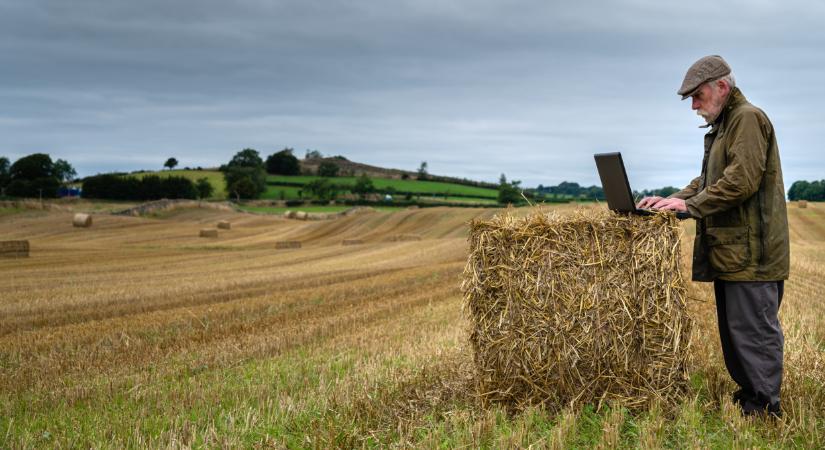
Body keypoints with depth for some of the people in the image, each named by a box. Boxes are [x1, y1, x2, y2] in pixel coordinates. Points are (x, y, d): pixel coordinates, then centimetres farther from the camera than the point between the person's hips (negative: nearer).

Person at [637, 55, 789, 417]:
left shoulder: (748, 118, -11)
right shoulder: (722, 125, 20)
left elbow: (742, 181, -22)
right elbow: (707, 181, 23)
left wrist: (690, 205, -17)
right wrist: (674, 200, 7)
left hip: (750, 251, -10)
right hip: (730, 250, 10)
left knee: (754, 329, -6)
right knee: (733, 329, 16)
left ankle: (765, 407, 1)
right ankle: (746, 393, 25)